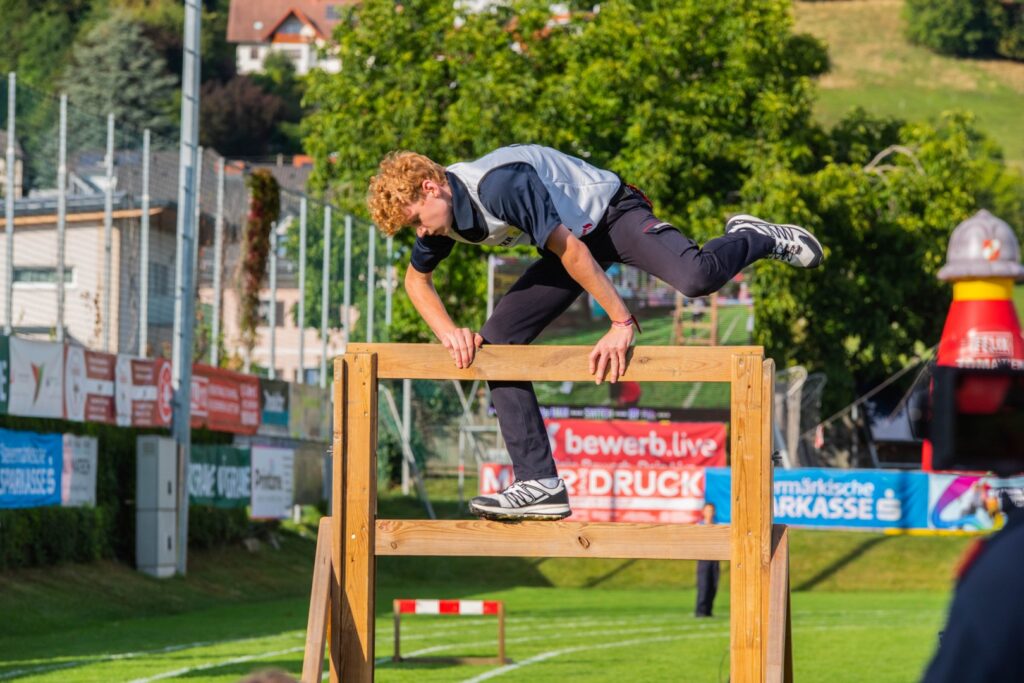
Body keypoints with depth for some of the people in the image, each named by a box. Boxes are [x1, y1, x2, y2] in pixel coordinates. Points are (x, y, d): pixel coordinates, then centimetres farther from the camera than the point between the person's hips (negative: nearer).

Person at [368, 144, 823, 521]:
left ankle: (758, 239, 0)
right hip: (566, 240, 8)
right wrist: (449, 332, -7)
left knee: (696, 277, -36)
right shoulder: (440, 210, -8)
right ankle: (541, 484, -4)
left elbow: (570, 250, -31)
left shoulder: (500, 184, -34)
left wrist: (622, 322, -27)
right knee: (495, 343, -4)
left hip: (610, 212, -8)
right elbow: (417, 280, 11)